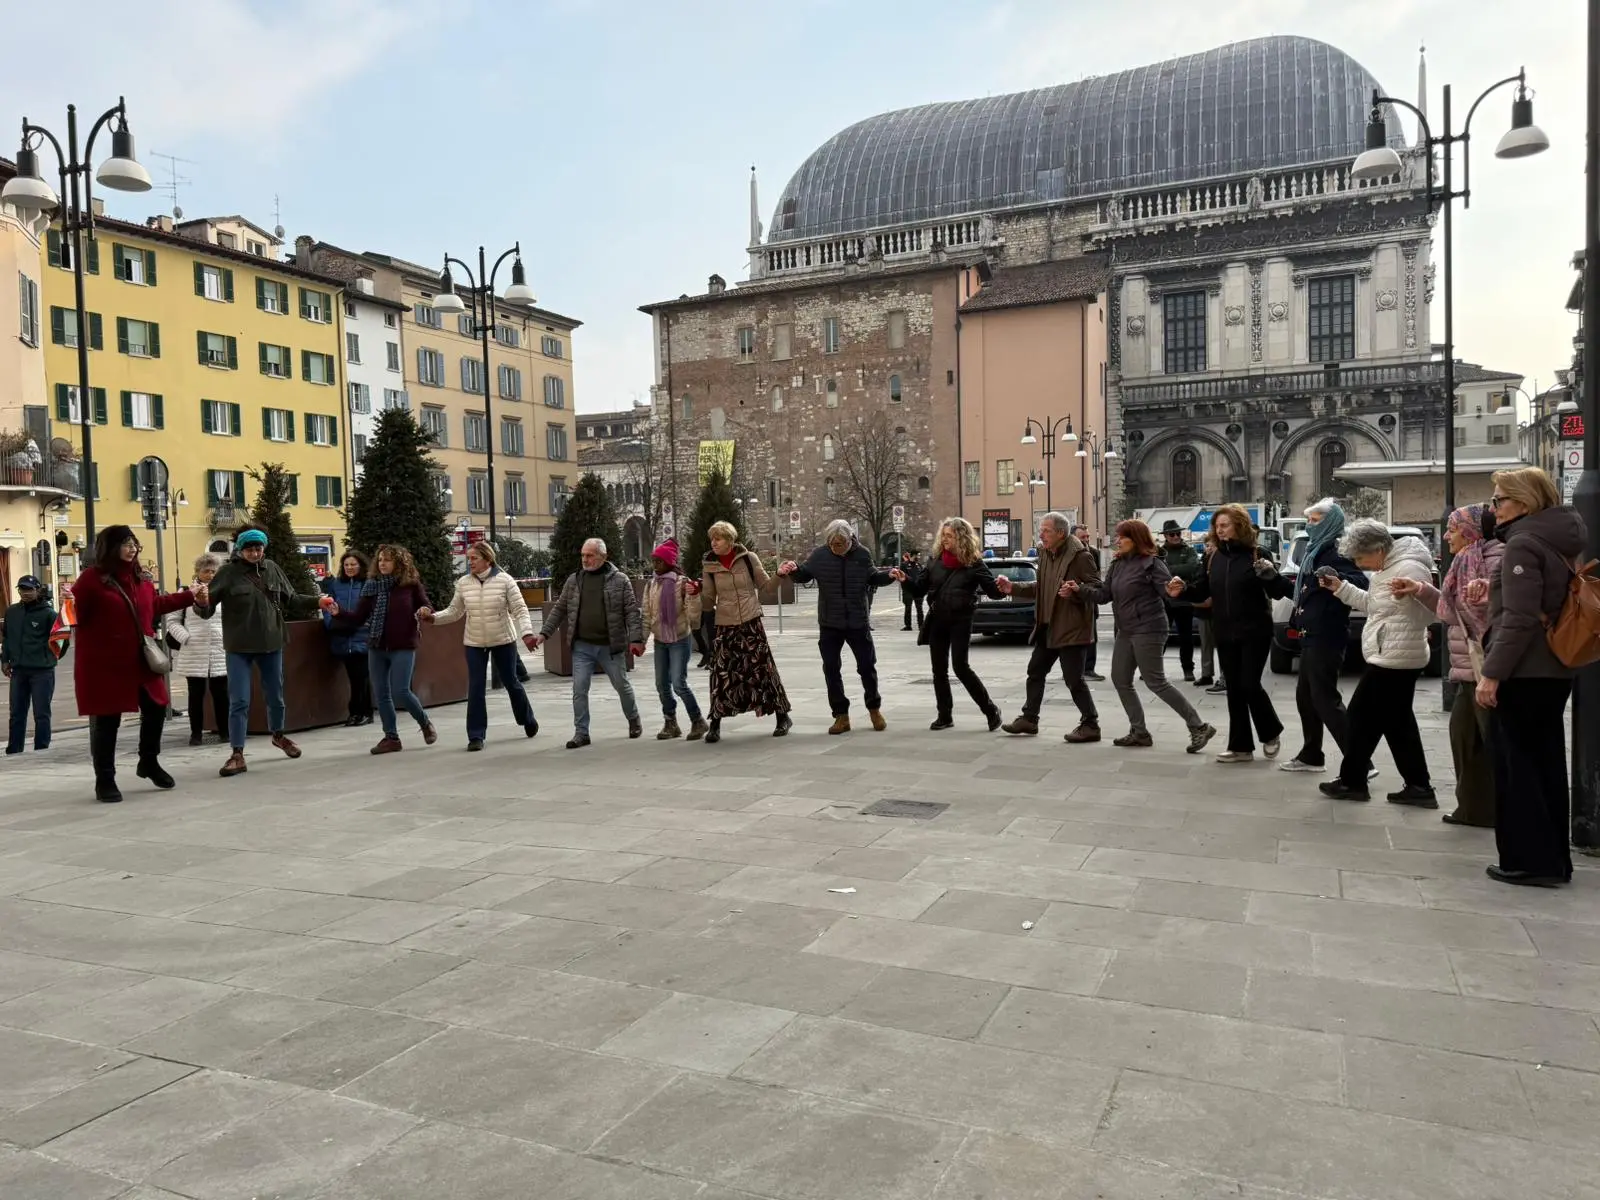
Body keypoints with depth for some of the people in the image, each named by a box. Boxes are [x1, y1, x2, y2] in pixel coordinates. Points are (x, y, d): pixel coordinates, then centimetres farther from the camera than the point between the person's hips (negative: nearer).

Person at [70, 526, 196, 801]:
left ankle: (149, 763, 37)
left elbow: (156, 605, 25)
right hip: (105, 663, -7)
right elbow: (76, 613, -15)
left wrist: (191, 597, 30)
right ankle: (105, 780, 13)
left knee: (155, 709, 14)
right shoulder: (92, 577, -12)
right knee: (107, 721, 0)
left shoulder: (141, 578, 10)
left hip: (141, 660, 7)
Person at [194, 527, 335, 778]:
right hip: (239, 647, -4)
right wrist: (201, 603, -36)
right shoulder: (228, 572, -9)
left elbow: (291, 600, 11)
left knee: (275, 696, 18)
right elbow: (208, 607, -13)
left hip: (271, 643, 4)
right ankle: (237, 755, 3)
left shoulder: (272, 569, 2)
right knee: (239, 701, -4)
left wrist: (317, 601, -1)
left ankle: (278, 735, 43)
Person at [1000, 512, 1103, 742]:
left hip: (1072, 628, -9)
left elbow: (1097, 587, -16)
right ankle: (1029, 719, 27)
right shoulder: (1045, 553, 10)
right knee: (1035, 671, 15)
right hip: (1048, 627, 9)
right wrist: (1013, 588, 10)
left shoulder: (1080, 555, -15)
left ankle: (1090, 725, 8)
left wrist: (1076, 591, -33)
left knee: (1074, 679, -5)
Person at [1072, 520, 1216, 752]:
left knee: (1155, 682, -7)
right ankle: (1139, 731, 20)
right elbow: (1104, 594, 10)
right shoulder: (1117, 565, 9)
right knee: (1120, 680, 10)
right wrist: (1079, 589, -3)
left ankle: (1199, 727, 2)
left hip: (1148, 631, -9)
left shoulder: (1151, 563, -13)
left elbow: (1168, 590, -20)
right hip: (1125, 632, 9)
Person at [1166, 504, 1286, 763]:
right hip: (1225, 634, 5)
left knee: (1250, 685, -6)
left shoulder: (1256, 555, -9)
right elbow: (1203, 590, 12)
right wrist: (1182, 591, -6)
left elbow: (1278, 592, -10)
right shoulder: (1213, 557, 6)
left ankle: (1271, 733, 21)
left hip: (1254, 632, -5)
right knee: (1234, 689, 8)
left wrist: (1270, 575, -29)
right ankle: (1241, 746, 16)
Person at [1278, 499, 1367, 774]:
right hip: (1312, 635, 10)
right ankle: (1311, 756, 29)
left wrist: (1336, 578, -44)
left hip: (1326, 637, -10)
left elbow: (1361, 582, -28)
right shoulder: (1314, 551, 16)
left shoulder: (1336, 553, -13)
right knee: (1305, 695, 17)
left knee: (1325, 699, -10)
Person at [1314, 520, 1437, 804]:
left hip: (1393, 659, -11)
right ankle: (1418, 787, 16)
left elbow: (1429, 613, -20)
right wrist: (1340, 588, 19)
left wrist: (1411, 594, -34)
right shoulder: (1387, 568, 13)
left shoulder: (1409, 568, -19)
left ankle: (1352, 781, 12)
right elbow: (1373, 605, 25)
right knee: (1398, 723, 13)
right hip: (1392, 658, 11)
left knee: (1363, 717, 0)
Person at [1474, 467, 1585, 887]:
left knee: (1516, 766, -1)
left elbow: (1519, 619, -21)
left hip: (1522, 672, -9)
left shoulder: (1523, 544, -15)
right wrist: (1495, 587, 11)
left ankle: (1528, 861, 4)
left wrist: (1492, 672, -20)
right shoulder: (1559, 543, 14)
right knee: (1546, 763, 13)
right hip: (1553, 671, 9)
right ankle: (1554, 859, 20)